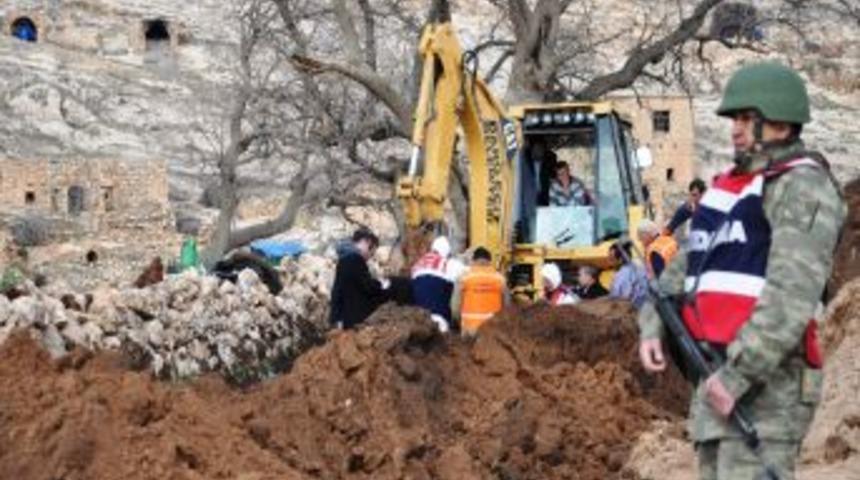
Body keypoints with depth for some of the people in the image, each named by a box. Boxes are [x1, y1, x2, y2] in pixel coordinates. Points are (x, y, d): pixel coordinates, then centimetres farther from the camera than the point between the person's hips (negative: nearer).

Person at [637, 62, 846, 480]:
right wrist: (653, 327, 5)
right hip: (717, 374, 9)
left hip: (766, 378, -9)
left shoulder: (802, 187, -8)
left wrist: (741, 373, -24)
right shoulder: (728, 185, 20)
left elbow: (792, 294, -19)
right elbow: (686, 267, 22)